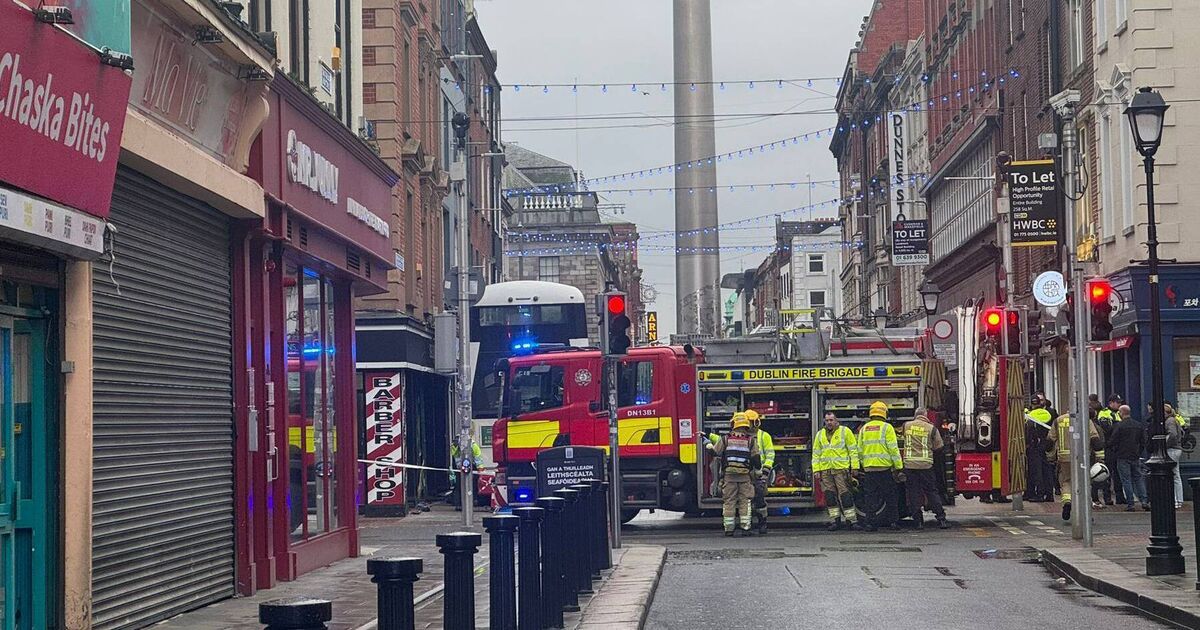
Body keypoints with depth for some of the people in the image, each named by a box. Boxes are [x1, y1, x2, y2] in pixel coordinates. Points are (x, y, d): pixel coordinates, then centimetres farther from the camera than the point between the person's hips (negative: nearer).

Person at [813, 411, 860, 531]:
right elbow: (816, 454, 16)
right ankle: (835, 520, 9)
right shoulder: (820, 434, 15)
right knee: (829, 496, 3)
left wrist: (854, 467, -4)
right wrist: (816, 470, 7)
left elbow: (853, 450, 2)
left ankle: (850, 520, -2)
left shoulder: (845, 431, 3)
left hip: (841, 468, -4)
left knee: (845, 494, -5)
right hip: (825, 470, 4)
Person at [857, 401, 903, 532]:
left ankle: (870, 522, 3)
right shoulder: (887, 427, -5)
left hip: (868, 468, 4)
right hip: (885, 467, -4)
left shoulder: (864, 429, 10)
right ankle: (891, 522, 7)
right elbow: (893, 449, -8)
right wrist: (899, 467, -6)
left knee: (871, 496, 7)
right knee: (890, 496, 7)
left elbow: (860, 450, 11)